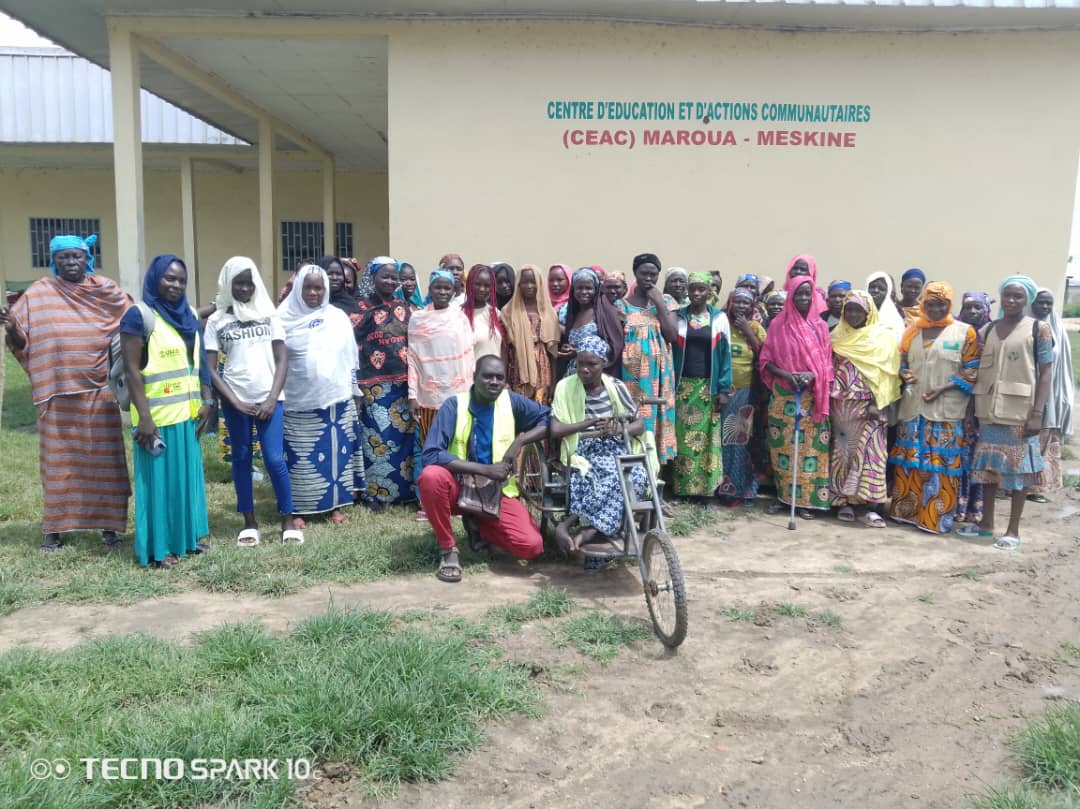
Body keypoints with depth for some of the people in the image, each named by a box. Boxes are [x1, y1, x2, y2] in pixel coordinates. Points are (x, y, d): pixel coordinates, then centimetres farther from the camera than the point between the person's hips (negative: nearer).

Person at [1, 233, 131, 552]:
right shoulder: (37, 293, 1)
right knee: (58, 461, 5)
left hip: (99, 393, 1)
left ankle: (108, 524, 14)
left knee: (103, 461, 5)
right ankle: (54, 528, 15)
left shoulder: (106, 290, 4)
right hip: (57, 394, 0)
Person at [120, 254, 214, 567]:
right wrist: (144, 417, -19)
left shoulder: (189, 316, 11)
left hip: (187, 414, 7)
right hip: (157, 416, -7)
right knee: (159, 478, 2)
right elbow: (132, 370, -14)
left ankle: (188, 535, 27)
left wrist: (207, 401, 9)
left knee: (188, 476, 14)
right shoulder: (139, 316, -9)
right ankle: (159, 546, 12)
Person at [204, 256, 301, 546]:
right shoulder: (217, 320, 4)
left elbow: (281, 360, 3)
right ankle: (249, 523, 17)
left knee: (275, 459, -7)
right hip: (235, 402, 1)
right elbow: (210, 369, 1)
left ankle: (288, 521, 5)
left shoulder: (268, 315, 6)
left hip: (269, 400, -1)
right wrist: (235, 402, -8)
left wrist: (272, 399, -7)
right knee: (241, 459, 7)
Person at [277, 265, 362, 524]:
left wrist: (354, 393, 10)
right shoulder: (285, 318, 0)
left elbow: (350, 357, 11)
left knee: (336, 452, 5)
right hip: (298, 402, -2)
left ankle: (336, 505, 15)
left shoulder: (338, 317, 6)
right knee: (300, 457, 1)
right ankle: (297, 509, 9)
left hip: (337, 399, 2)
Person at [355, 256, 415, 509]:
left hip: (403, 382, 4)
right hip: (374, 384, -4)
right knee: (378, 437, -2)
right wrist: (356, 385, -10)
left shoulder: (404, 307, 11)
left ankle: (403, 489, 19)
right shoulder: (362, 308, 0)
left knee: (403, 435, 8)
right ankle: (375, 493, 8)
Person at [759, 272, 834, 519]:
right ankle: (782, 495, 14)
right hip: (783, 396, 0)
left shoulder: (820, 326, 5)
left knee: (809, 446, -1)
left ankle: (807, 499, 6)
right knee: (782, 446, 3)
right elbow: (766, 360, 2)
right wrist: (786, 374, -15)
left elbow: (826, 362, 6)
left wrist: (812, 375, -14)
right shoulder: (778, 325, 2)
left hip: (811, 397, 1)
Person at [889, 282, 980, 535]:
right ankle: (906, 511, 17)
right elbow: (902, 361, 19)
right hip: (913, 407, 4)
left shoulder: (964, 332, 1)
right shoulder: (913, 331, 12)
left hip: (946, 410, -4)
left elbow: (971, 372, -3)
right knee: (909, 463, 7)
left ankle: (937, 518, 5)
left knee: (941, 465, -2)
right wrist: (904, 375, -4)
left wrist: (942, 388, -14)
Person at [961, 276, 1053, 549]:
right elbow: (976, 371, 10)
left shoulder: (1038, 329, -2)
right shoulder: (986, 331, 9)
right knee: (987, 465, 10)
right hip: (989, 409, 4)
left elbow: (1045, 374, -5)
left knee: (1017, 468, 2)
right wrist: (973, 407, 2)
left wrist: (1037, 412, -13)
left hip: (1020, 411, -4)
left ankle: (1013, 530, 11)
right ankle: (986, 523, 22)